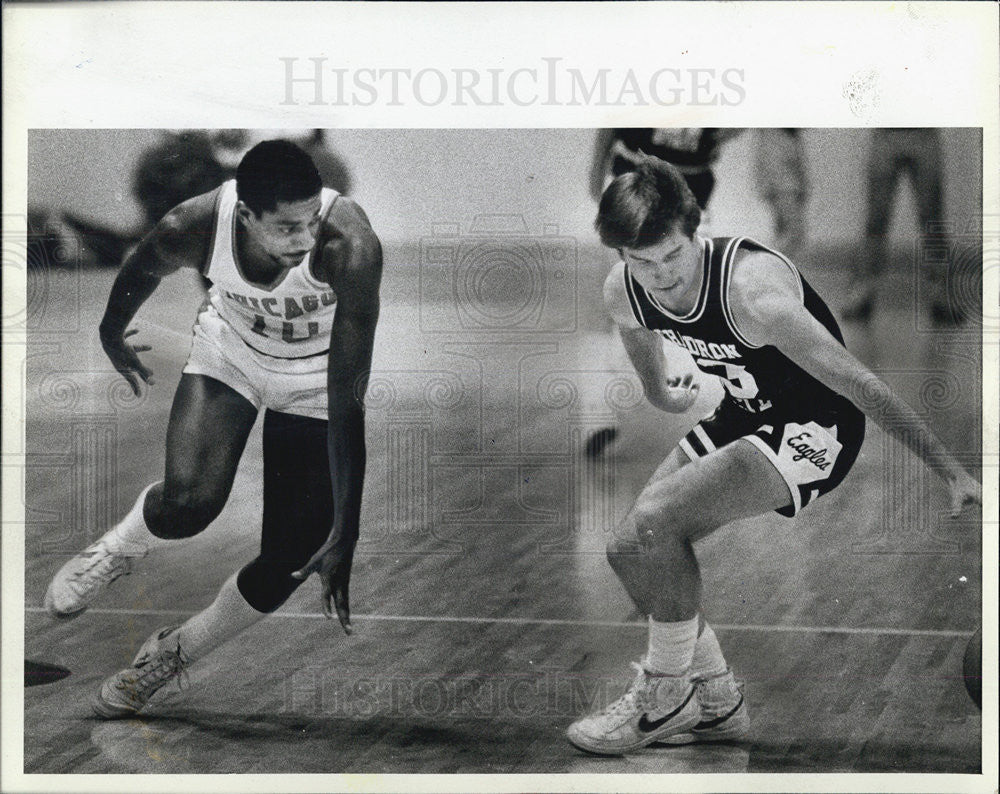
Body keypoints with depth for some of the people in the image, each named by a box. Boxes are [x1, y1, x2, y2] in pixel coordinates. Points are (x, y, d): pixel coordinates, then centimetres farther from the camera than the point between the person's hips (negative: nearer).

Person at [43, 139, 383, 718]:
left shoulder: (351, 247, -40)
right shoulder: (191, 228, -31)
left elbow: (348, 405, -39)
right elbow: (142, 273, -4)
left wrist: (345, 536, -40)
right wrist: (113, 336, 16)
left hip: (315, 381, -1)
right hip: (230, 350, 1)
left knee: (287, 565, -3)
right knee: (188, 503, -25)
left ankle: (174, 653, 24)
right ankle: (118, 551, 11)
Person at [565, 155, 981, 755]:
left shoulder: (753, 295, -34)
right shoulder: (623, 292, -12)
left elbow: (861, 384, -31)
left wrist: (955, 474, -29)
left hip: (816, 429, -8)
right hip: (744, 416, 8)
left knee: (653, 524, -23)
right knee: (631, 548, 0)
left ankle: (668, 698, -2)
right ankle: (718, 704, 16)